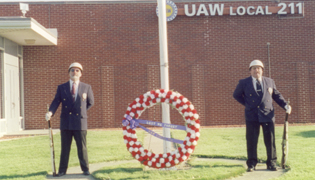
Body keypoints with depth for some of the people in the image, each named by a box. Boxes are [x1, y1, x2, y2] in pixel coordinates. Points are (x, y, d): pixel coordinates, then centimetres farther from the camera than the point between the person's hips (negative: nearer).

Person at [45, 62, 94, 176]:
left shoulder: (86, 88, 5)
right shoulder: (61, 88, 6)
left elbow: (90, 102, 16)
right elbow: (56, 102, -3)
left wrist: (81, 111, 8)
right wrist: (50, 112, -21)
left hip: (80, 122, -1)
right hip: (66, 122, 1)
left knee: (82, 148, 5)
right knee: (65, 148, 8)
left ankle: (85, 169, 16)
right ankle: (62, 170, 15)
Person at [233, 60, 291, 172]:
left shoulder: (270, 82, 10)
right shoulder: (244, 83, 3)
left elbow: (276, 95, 15)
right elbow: (236, 95, 14)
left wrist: (285, 106, 3)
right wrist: (246, 104, 4)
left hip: (268, 115, 2)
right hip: (252, 116, -2)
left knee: (270, 140, 5)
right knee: (251, 141, 1)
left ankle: (271, 163, 17)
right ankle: (251, 164, 11)